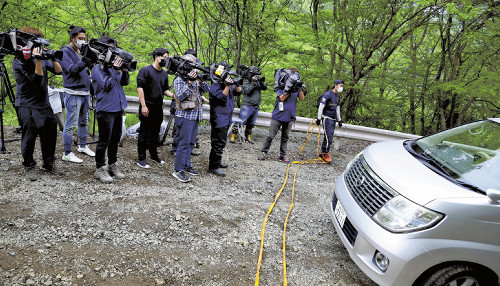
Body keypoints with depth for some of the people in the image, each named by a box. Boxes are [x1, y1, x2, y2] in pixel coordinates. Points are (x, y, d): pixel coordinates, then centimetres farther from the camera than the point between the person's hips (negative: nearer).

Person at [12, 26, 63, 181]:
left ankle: (49, 163, 23)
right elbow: (36, 79, -19)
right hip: (27, 106, -6)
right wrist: (38, 60, -26)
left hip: (44, 103, 6)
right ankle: (29, 166, 15)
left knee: (50, 133, 8)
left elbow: (59, 71, 3)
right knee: (29, 136, -2)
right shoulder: (18, 62, -9)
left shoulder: (41, 55, 8)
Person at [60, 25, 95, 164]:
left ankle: (83, 146, 30)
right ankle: (67, 153, 3)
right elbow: (72, 69, -22)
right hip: (73, 94, -8)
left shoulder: (82, 50, 15)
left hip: (86, 92, 8)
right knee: (71, 124, -4)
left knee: (84, 121, 17)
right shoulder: (65, 51, -8)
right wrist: (86, 61, -33)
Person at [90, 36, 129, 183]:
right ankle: (99, 169, 11)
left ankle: (112, 165, 28)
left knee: (115, 138, 15)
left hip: (118, 108, 7)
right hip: (105, 109, -7)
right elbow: (107, 85, -16)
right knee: (104, 140, -2)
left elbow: (125, 82, 14)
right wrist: (116, 70, -20)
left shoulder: (114, 64, 12)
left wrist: (124, 69, -2)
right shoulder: (98, 68, -8)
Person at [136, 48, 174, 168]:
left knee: (155, 133, 16)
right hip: (147, 108, -7)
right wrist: (143, 106, -18)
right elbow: (140, 88, -13)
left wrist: (174, 95, 1)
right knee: (144, 133, 0)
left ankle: (154, 155, 29)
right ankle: (141, 158, 9)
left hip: (158, 108, 7)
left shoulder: (164, 74, 15)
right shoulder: (145, 70, -7)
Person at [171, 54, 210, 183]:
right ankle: (178, 170, -3)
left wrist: (201, 80, -6)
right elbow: (180, 96, -18)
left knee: (190, 142, 13)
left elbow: (207, 89, 10)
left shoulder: (195, 77, 14)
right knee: (184, 143, -8)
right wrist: (189, 82, -21)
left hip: (195, 115, 8)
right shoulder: (179, 79, -7)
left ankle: (186, 166, 23)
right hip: (185, 115, -8)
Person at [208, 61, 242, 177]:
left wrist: (236, 84, -8)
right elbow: (222, 98, -22)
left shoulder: (227, 81, 13)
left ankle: (216, 161, 31)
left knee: (221, 141, 18)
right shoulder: (215, 86, -12)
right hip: (219, 118, -9)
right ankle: (213, 166, -2)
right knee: (219, 142, -8)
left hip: (226, 118, 9)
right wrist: (227, 86, -29)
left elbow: (238, 92, 10)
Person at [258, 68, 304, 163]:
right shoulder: (281, 85, -3)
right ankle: (264, 153, 10)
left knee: (285, 137, 8)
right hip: (278, 116, -4)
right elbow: (282, 98, -13)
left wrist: (299, 89, -13)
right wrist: (289, 89, -20)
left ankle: (282, 156, 14)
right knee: (270, 136, 0)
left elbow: (301, 99, 1)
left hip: (289, 117, 4)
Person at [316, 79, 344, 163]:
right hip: (326, 118, -8)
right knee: (328, 137, -12)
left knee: (329, 137, 7)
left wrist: (339, 120, 24)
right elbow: (321, 107, -12)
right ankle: (325, 154, -3)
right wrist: (319, 119, -14)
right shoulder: (328, 94, -10)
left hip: (333, 119, 8)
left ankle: (323, 153, 15)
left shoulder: (337, 96, 17)